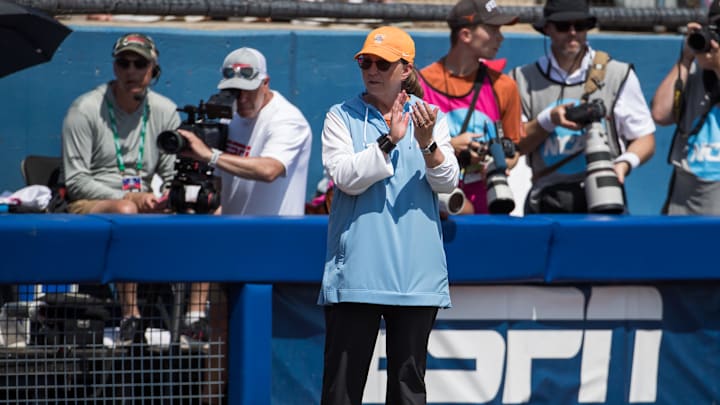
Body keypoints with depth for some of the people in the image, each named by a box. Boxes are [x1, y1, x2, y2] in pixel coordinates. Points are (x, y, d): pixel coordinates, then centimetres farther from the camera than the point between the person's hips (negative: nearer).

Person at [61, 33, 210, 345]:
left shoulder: (165, 112, 9)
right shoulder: (85, 110, -5)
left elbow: (174, 176, 10)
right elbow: (75, 180, -9)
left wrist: (170, 199, -15)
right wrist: (127, 198, -20)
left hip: (143, 206, 5)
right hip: (89, 206, -5)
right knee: (126, 212, -40)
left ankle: (196, 316, -24)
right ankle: (130, 317, -38)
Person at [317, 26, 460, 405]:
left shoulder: (429, 117, 9)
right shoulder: (342, 117, 4)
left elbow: (447, 182, -3)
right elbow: (347, 178, -9)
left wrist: (427, 144, -21)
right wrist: (389, 141, -19)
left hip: (416, 271, 2)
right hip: (355, 270, -2)